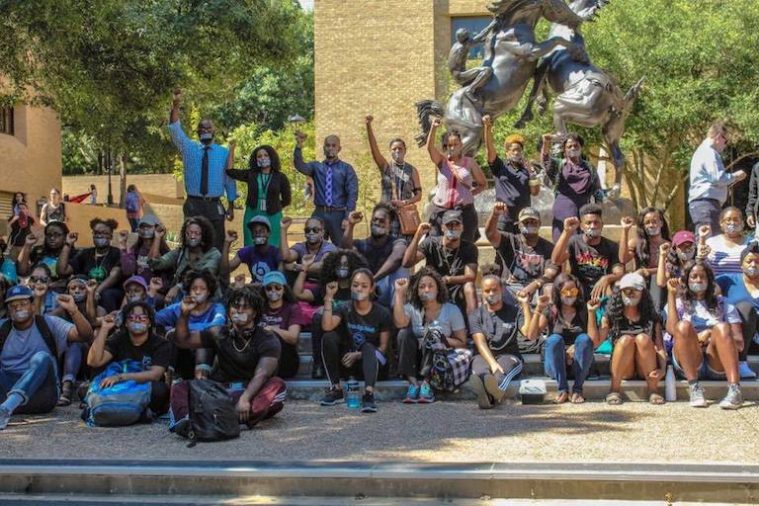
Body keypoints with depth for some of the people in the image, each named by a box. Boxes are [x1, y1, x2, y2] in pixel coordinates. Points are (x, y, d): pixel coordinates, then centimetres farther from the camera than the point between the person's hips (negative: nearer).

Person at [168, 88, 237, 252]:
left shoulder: (224, 152, 7)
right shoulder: (189, 148, 5)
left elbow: (228, 179, 10)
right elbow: (175, 130, -9)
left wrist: (231, 205, 10)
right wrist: (175, 106, -25)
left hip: (215, 205, 0)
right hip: (193, 204, 0)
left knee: (216, 243, 2)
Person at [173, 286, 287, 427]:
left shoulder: (268, 340, -2)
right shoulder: (220, 334, 13)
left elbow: (262, 374, -18)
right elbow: (183, 341, 15)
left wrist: (245, 399, -36)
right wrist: (184, 314, -3)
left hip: (252, 393, -2)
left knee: (277, 385, -33)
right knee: (181, 387, -23)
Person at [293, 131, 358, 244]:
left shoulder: (347, 169, 4)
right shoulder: (316, 167, 9)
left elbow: (352, 194, -2)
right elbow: (300, 166, -10)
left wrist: (347, 217, -11)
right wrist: (299, 146, -25)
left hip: (338, 215, -2)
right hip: (319, 214, 2)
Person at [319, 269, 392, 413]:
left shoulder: (381, 313, -4)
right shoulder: (344, 309, 0)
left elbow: (383, 346, -6)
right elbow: (326, 326, -20)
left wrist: (358, 355, -18)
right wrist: (329, 297, -23)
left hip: (370, 361, -2)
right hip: (346, 362, 2)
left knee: (368, 347, -34)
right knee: (328, 337, -23)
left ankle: (369, 394, -51)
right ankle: (336, 389, -20)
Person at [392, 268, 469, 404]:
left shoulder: (451, 310, 0)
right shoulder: (411, 308, 3)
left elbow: (462, 342, -1)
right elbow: (399, 323, -20)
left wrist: (443, 340, -20)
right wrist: (399, 293, -18)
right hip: (416, 360, 2)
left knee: (432, 338, -29)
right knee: (404, 333, -23)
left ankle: (426, 383, -27)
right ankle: (413, 383, -28)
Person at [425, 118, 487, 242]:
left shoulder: (469, 162, 7)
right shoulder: (442, 161, 6)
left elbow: (483, 184, 14)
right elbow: (430, 147, -13)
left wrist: (470, 193, -1)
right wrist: (433, 128, -28)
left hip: (464, 210, 0)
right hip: (441, 210, 0)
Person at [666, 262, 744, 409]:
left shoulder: (722, 304, 20)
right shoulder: (679, 303, 20)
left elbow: (740, 343, 8)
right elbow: (672, 329, -4)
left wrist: (711, 334, -9)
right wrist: (671, 294, 0)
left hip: (717, 364, 0)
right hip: (688, 364, 0)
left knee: (722, 327, -28)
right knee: (683, 325, -27)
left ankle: (735, 390, -44)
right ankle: (694, 388, -35)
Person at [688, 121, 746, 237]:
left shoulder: (703, 151, 25)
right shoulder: (709, 153, -9)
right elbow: (718, 178, -17)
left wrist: (733, 179, 21)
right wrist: (735, 176, -1)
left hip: (699, 203, 11)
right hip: (707, 203, -11)